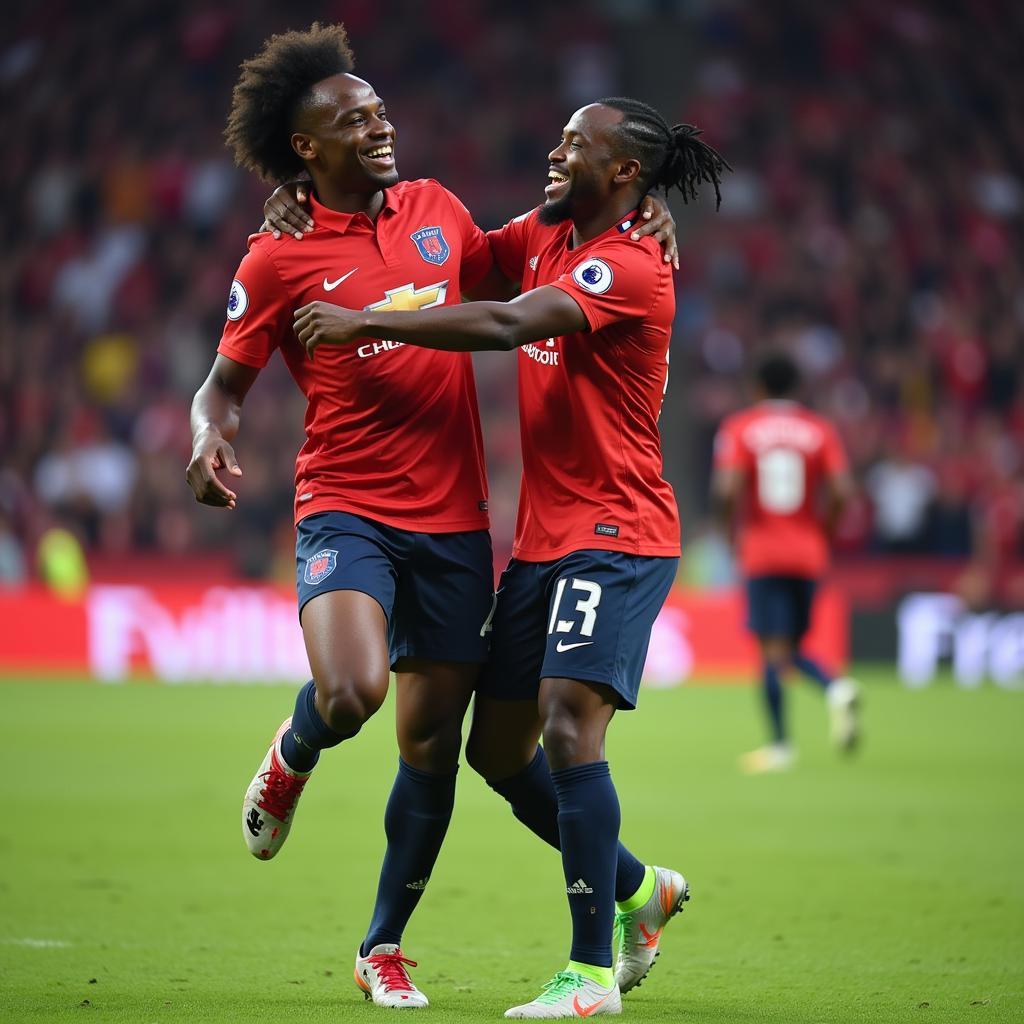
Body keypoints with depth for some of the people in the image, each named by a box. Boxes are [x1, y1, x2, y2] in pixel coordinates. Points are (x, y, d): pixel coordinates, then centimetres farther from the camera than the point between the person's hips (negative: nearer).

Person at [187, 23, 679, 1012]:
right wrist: (209, 437, -19)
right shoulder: (278, 260, -3)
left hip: (454, 520, 4)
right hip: (346, 511, -4)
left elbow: (500, 279, 27)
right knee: (351, 691, -28)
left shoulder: (436, 208, 10)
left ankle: (383, 947, 21)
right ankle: (291, 758, 10)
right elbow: (225, 381, 4)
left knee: (431, 738, 5)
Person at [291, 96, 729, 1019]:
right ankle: (638, 890, 30)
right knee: (497, 749, 10)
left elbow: (507, 324, -29)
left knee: (569, 727, -20)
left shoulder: (629, 266, -16)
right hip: (543, 536, 9)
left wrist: (365, 321, -26)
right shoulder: (542, 235, 11)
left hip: (616, 536, -9)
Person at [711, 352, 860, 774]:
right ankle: (835, 690, -12)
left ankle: (780, 745, -6)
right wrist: (823, 530, 11)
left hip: (761, 553, -3)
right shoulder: (819, 430, 6)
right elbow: (841, 491, -5)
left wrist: (734, 529, 3)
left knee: (774, 649, -3)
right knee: (791, 647, 16)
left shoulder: (739, 428, -1)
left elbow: (726, 489, -14)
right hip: (808, 556, 3)